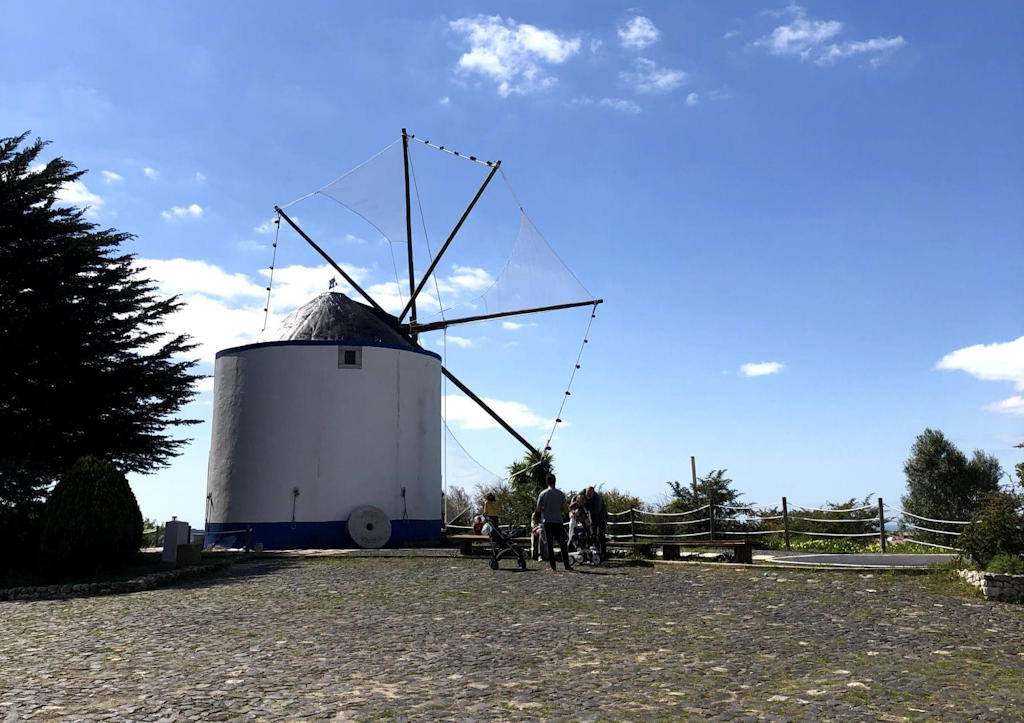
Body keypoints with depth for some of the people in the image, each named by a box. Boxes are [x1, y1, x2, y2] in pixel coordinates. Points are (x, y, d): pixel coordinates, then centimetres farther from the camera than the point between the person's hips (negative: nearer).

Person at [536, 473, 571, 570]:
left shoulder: (543, 494, -2)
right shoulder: (561, 494, -2)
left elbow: (538, 509, 0)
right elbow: (565, 509, -3)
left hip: (547, 522, 0)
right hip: (558, 522, 0)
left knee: (549, 544, 5)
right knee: (563, 544, 7)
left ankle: (553, 565, 2)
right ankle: (567, 565, 4)